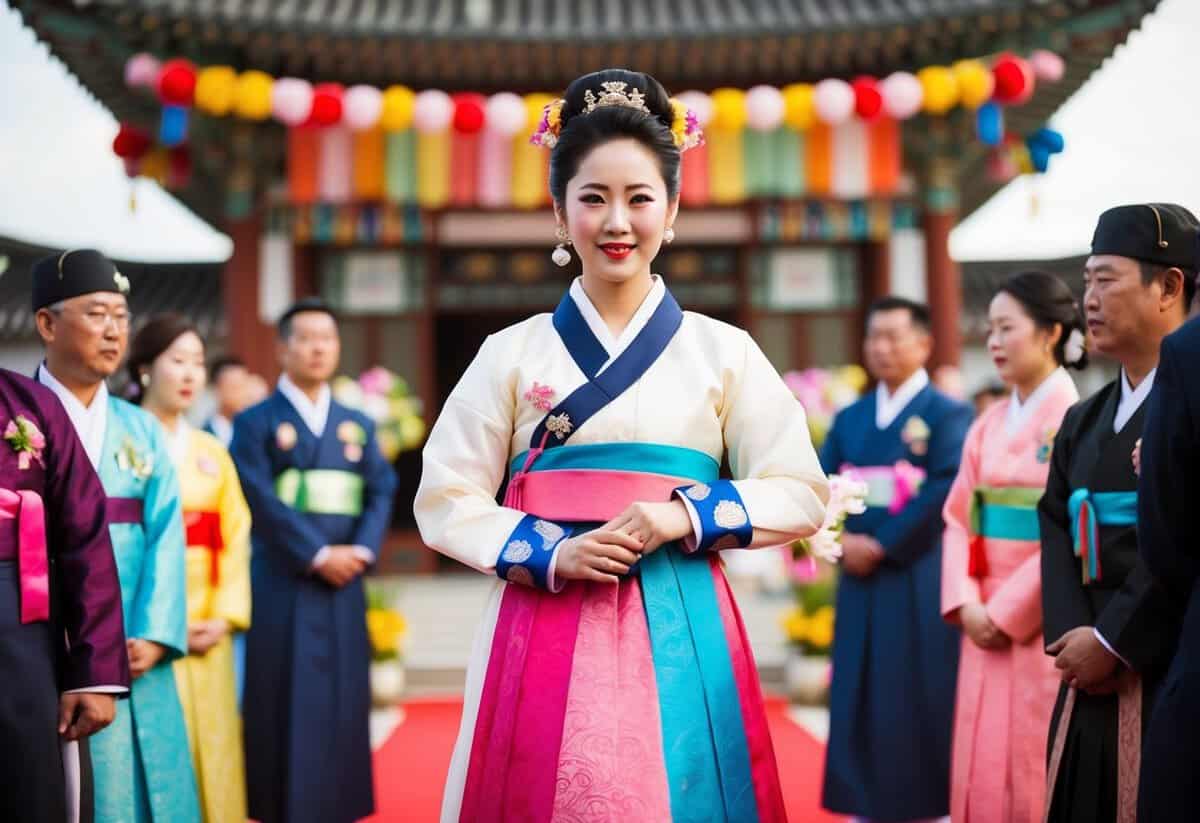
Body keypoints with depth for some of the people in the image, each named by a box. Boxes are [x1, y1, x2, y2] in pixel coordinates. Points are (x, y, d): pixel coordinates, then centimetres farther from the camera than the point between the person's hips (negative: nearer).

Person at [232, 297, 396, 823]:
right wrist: (318, 555, -15)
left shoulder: (357, 425, 14)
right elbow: (263, 502, -9)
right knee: (285, 706, -2)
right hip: (282, 587, -4)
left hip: (344, 587, 4)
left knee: (341, 704, 5)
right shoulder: (255, 423, 0)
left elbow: (381, 492, 7)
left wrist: (360, 551, -9)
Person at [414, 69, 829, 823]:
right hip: (546, 629, 0)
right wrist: (550, 554, -12)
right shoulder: (512, 352, 4)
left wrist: (687, 517, -11)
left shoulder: (723, 350, 4)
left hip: (680, 630, 0)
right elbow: (447, 500, 3)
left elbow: (801, 493, 4)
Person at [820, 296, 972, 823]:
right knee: (859, 706, 6)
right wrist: (841, 540, -9)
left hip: (918, 586, -5)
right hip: (859, 586, 5)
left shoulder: (948, 414, -2)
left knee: (919, 708, -2)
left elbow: (943, 493, -13)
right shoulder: (850, 418, 16)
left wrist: (881, 546, -13)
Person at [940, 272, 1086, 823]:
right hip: (987, 619, 6)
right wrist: (965, 603, -6)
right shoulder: (987, 426, 11)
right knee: (984, 768, 9)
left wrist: (1009, 611, -14)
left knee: (1038, 771, -1)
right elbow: (959, 519, 8)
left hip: (1047, 622, -6)